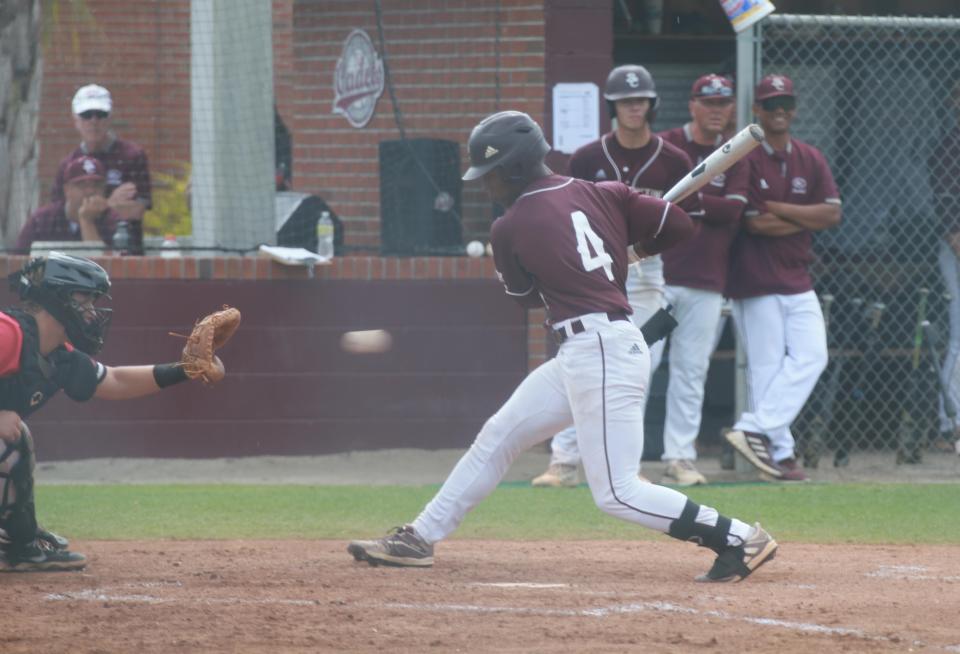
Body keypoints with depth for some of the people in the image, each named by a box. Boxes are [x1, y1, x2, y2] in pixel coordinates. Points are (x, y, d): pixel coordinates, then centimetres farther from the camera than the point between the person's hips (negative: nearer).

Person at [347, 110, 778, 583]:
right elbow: (678, 226, 3)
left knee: (617, 492, -7)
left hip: (599, 353, -9)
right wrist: (626, 250, 21)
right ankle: (419, 538, 23)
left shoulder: (508, 230, -5)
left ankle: (738, 539, -9)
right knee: (496, 438, 16)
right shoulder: (600, 194, 7)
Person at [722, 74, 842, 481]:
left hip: (797, 280, 6)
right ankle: (780, 452, -4)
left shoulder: (810, 159, 11)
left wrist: (777, 208, -9)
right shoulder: (742, 159, -7)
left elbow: (833, 213, 0)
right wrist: (806, 218, -7)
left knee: (811, 356, -6)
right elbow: (753, 223, -16)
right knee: (766, 367, -5)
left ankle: (755, 429, -4)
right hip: (756, 282, -6)